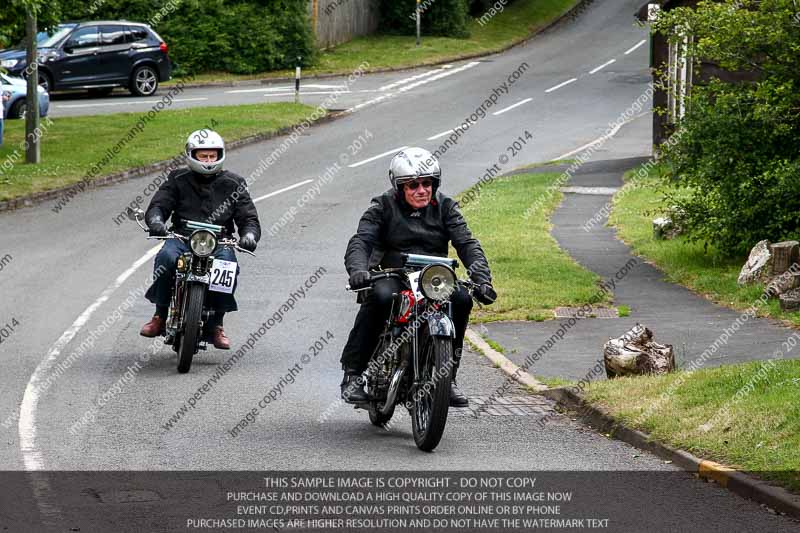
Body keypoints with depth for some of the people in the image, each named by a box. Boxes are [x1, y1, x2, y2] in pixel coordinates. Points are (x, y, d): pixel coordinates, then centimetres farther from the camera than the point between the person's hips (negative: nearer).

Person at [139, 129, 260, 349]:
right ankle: (160, 316, -18)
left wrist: (249, 235, -15)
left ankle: (215, 325, -18)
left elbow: (248, 217, 9)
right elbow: (157, 205, 2)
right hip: (182, 237, 0)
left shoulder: (232, 184, 12)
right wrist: (156, 221, -23)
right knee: (167, 257, -34)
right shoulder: (178, 180, 11)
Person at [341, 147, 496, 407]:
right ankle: (353, 373, -26)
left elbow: (467, 244, -1)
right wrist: (357, 269, -33)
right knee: (380, 297, -37)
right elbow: (360, 241, -10)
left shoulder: (445, 207, 9)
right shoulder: (383, 207, 3)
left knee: (461, 298, -28)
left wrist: (481, 278, -19)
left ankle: (447, 375, -12)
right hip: (391, 275, -2)